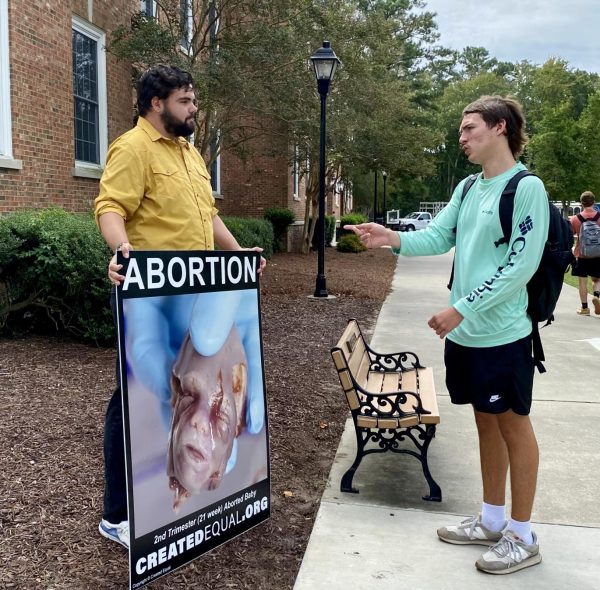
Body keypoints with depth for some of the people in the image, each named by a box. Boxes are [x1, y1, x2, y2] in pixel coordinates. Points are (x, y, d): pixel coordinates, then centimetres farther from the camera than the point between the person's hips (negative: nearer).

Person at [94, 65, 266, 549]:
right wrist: (122, 249, -39)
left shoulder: (191, 153, 21)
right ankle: (118, 516, 11)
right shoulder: (133, 149, -8)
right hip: (149, 295, -9)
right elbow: (111, 207, -21)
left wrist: (238, 252, 21)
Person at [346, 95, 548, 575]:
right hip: (466, 333, 7)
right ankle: (492, 520, 32)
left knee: (514, 425, 5)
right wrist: (394, 238, -12)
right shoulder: (467, 188, 12)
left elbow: (520, 266, -19)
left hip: (503, 333, -7)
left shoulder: (528, 188, -12)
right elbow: (437, 236, 6)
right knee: (486, 422, 17)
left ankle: (522, 537, 20)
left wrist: (462, 309, -21)